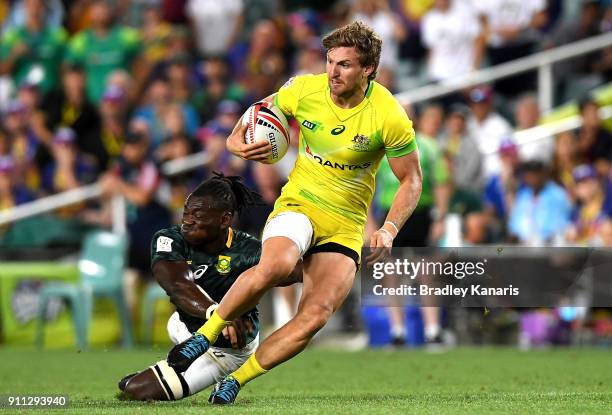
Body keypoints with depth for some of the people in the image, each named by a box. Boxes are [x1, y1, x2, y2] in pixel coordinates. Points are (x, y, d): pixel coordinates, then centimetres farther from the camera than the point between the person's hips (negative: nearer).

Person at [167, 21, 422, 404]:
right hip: (298, 203, 0)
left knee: (317, 315, -20)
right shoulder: (304, 90, -6)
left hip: (346, 225, 0)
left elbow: (411, 179, -1)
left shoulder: (390, 117, -12)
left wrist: (389, 229, -16)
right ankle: (207, 333, -15)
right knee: (275, 265, -35)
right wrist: (235, 140, -6)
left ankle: (236, 380, -5)